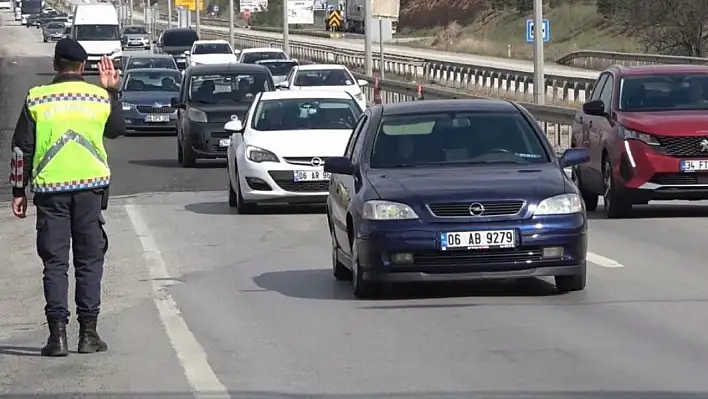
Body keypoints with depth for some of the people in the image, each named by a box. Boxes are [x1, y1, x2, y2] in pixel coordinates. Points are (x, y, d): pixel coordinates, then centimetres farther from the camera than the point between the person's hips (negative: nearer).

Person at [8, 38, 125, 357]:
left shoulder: (37, 100, -2)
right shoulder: (99, 97, 2)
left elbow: (21, 148, 0)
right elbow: (117, 130, 21)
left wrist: (18, 191, 7)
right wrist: (111, 91, 27)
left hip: (50, 189, -1)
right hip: (90, 187, 1)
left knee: (54, 262, 4)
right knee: (89, 260, 8)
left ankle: (58, 334, -3)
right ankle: (88, 333, 5)